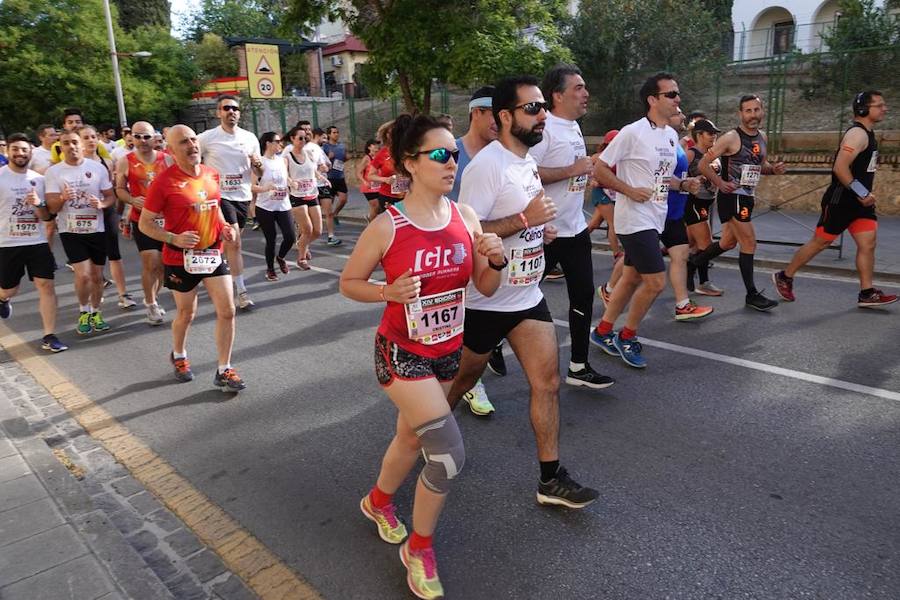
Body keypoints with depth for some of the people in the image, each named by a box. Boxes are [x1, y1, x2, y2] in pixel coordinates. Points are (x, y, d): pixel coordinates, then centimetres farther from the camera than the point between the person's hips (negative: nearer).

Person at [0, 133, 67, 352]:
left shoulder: (39, 179, 5)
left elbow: (46, 216, 5)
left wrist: (37, 204, -14)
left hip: (37, 242, 2)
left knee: (46, 285, -6)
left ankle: (49, 336, -1)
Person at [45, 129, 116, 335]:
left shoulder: (98, 168, -1)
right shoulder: (53, 172, -5)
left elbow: (111, 197, 5)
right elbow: (52, 208, -7)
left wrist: (101, 204, -17)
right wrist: (62, 198, -29)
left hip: (97, 229, 2)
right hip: (71, 231, -2)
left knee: (97, 276, 10)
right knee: (83, 275, -12)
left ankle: (95, 313, 29)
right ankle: (84, 312, 13)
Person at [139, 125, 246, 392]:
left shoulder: (212, 174, 2)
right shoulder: (163, 181, -14)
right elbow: (145, 223, -9)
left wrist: (224, 227, 0)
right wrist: (174, 239, -23)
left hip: (213, 254, 4)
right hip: (181, 259, -4)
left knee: (227, 311, -2)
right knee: (186, 314, 13)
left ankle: (224, 372, 10)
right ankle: (178, 356, 43)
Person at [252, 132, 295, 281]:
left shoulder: (283, 161, 8)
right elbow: (252, 186, -14)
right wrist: (266, 188, -30)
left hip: (283, 206, 5)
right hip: (265, 207, -4)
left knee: (291, 237, -4)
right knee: (271, 240, 2)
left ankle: (280, 257, 26)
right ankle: (270, 269, 22)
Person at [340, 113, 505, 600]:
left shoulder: (465, 217, -6)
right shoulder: (386, 226, -18)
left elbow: (485, 288, 2)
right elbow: (348, 282, -7)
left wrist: (496, 260, -18)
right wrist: (387, 292, -25)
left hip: (448, 351, 6)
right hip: (402, 354, -5)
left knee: (412, 437, 24)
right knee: (449, 454, -12)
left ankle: (378, 501, 55)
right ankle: (419, 548, 16)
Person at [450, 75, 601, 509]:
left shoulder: (528, 162, 10)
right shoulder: (486, 165, -19)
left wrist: (541, 229, 5)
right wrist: (524, 219, -26)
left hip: (528, 295, 7)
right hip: (486, 300, -7)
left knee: (547, 383, 4)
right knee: (461, 379, 13)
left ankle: (551, 479, 15)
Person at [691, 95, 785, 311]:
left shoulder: (762, 137, 10)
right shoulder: (731, 138, -13)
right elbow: (703, 164, -14)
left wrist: (773, 169, 1)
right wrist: (720, 183, -24)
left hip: (747, 197, 8)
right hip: (732, 197, -8)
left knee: (728, 243, 18)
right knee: (749, 244, -6)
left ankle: (692, 264, 36)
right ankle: (752, 295, 4)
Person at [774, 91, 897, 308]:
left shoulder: (868, 134, 16)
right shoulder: (857, 134, -15)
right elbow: (840, 167, -26)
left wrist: (866, 195, 20)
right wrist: (862, 193, -23)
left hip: (859, 201, 9)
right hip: (840, 200, -9)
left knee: (868, 243, 1)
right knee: (820, 242, 0)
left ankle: (867, 294, 4)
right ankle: (785, 277, 14)